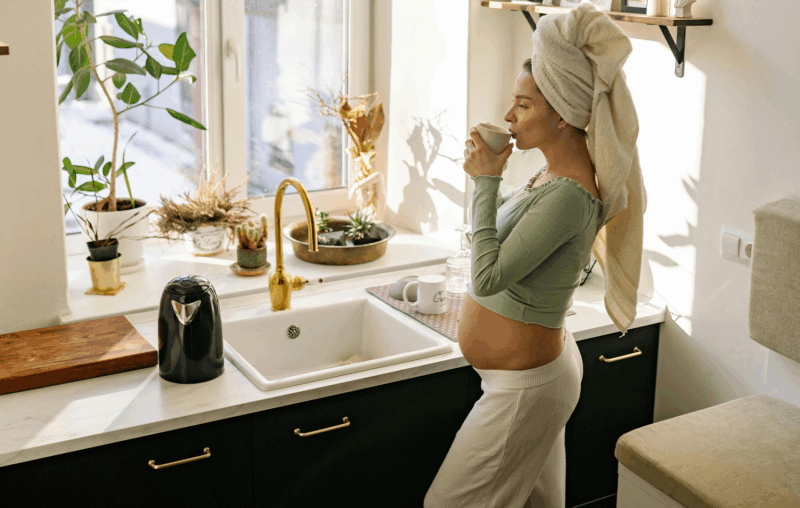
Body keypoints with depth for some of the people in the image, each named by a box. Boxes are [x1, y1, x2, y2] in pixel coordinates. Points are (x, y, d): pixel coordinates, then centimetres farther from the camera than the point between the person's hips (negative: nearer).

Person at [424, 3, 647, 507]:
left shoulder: (570, 195, -29)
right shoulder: (556, 172, 3)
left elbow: (488, 275, -30)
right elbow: (509, 220, 21)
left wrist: (485, 182, -24)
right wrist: (490, 178, 5)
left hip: (525, 388, -10)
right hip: (540, 367, 10)